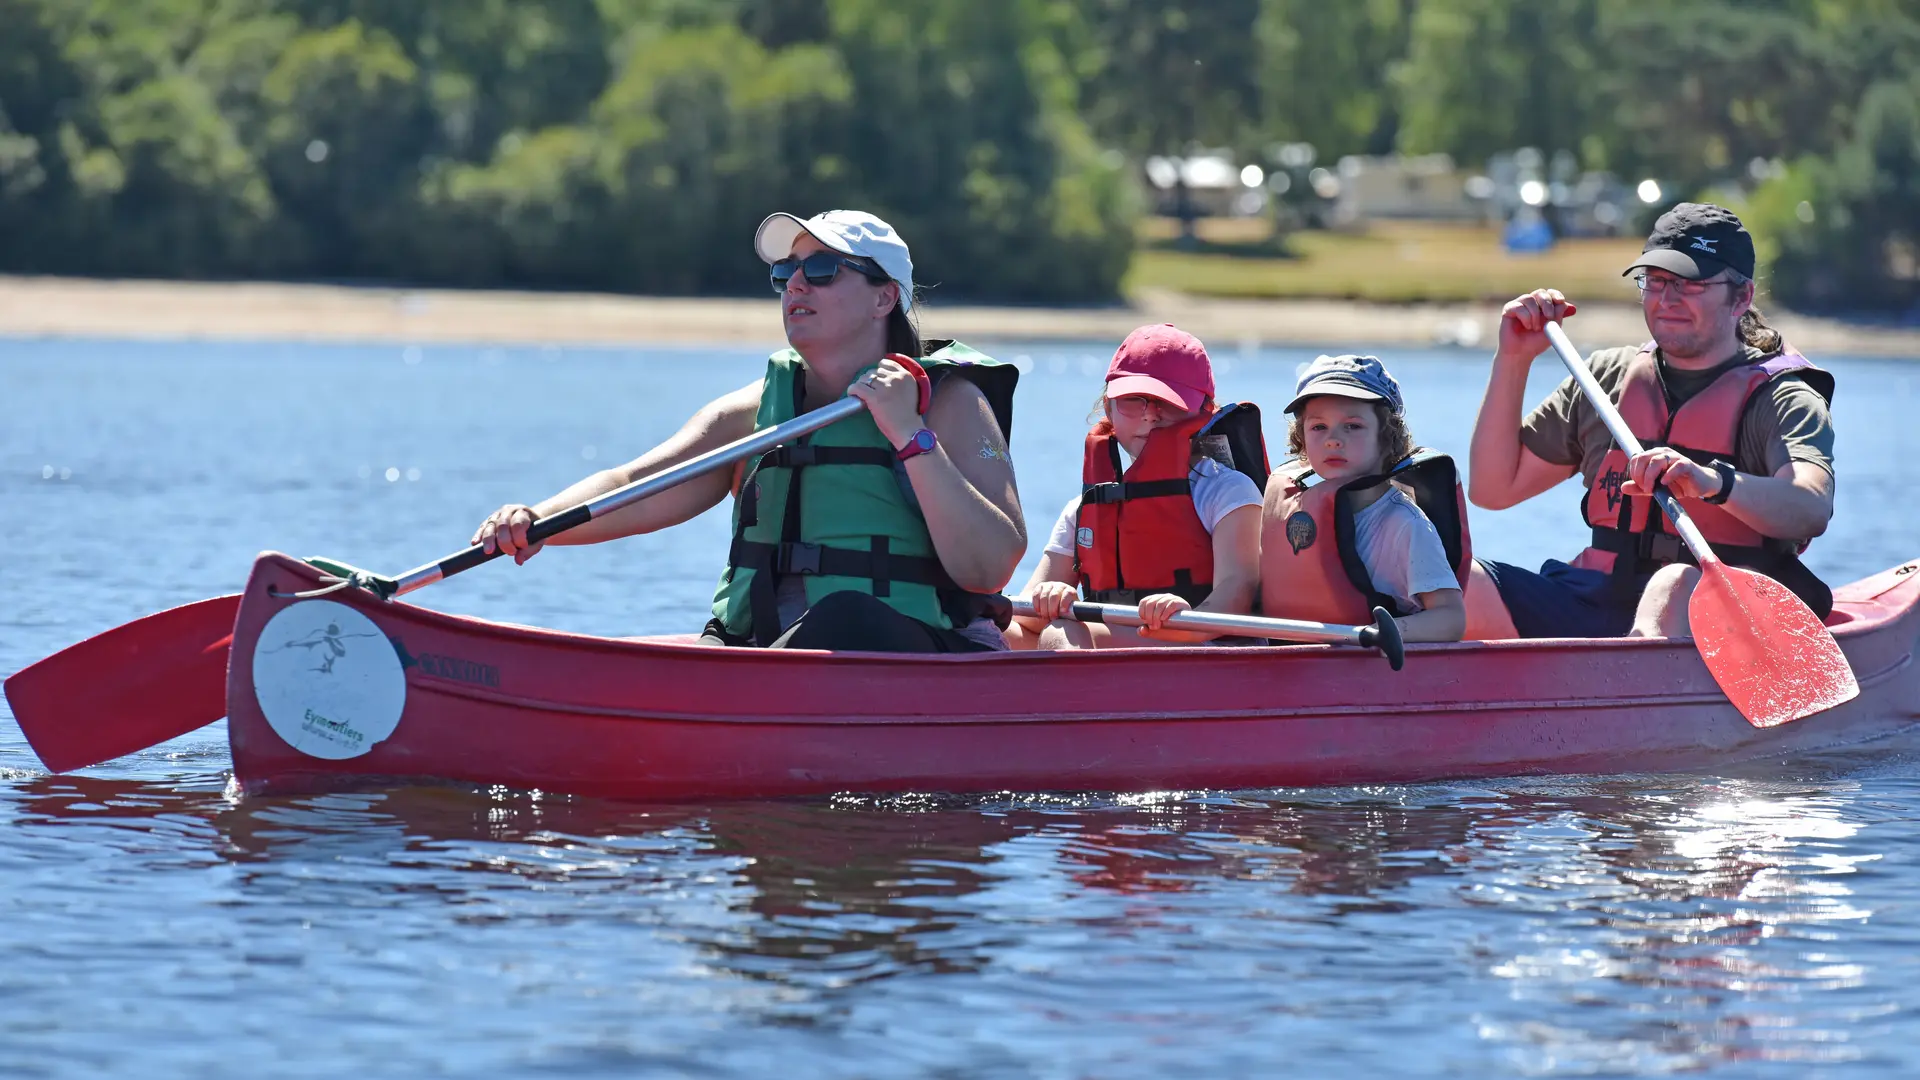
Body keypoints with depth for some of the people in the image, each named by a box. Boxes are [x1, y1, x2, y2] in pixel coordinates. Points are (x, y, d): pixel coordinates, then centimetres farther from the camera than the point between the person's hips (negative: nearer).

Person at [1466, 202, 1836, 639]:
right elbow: (1493, 489, 21)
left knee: (1674, 586, -42)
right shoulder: (1607, 377, 21)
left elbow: (1812, 510, -17)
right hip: (1597, 604, 5)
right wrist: (1512, 360, 12)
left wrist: (1714, 482, -37)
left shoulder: (1783, 396, 5)